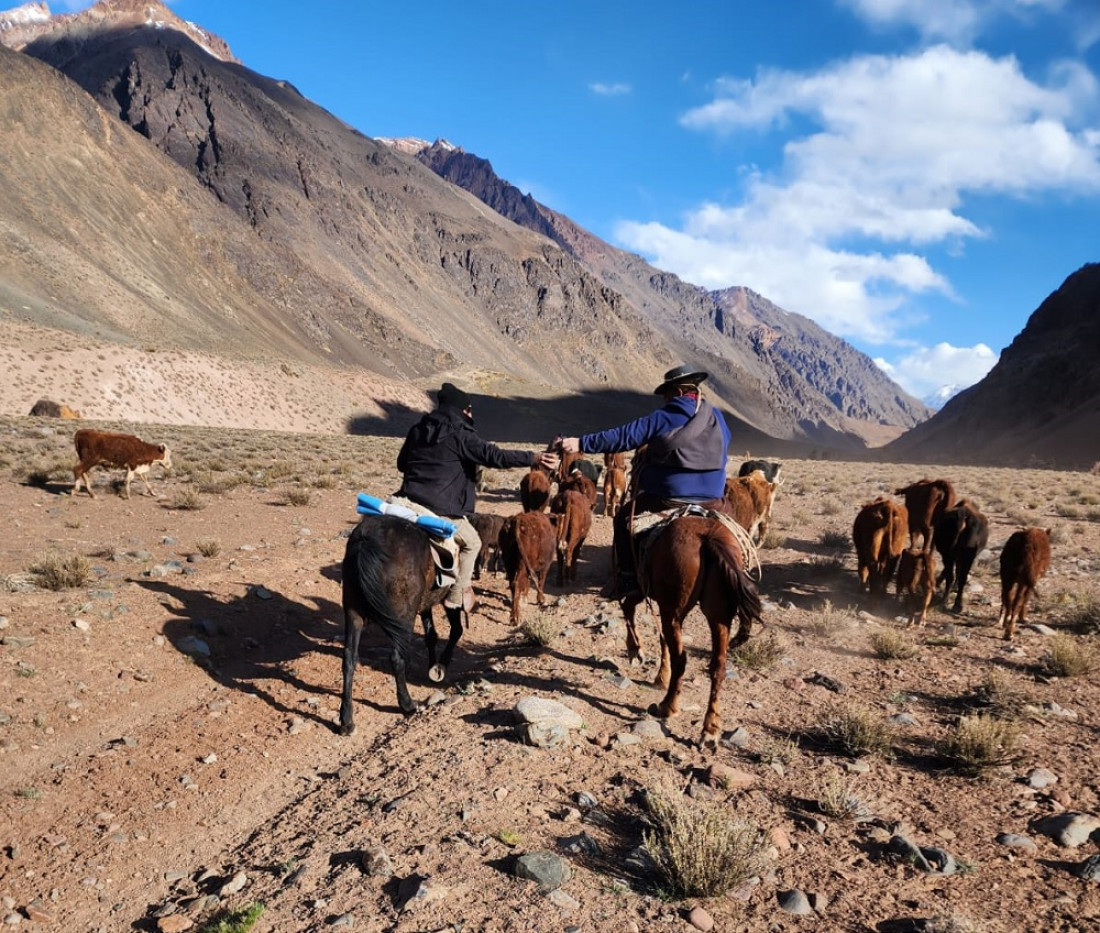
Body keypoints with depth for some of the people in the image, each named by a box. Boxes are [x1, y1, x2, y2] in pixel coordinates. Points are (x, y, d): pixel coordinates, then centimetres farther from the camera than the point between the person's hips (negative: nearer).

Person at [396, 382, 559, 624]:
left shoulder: (417, 429, 14)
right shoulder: (461, 434, -8)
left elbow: (401, 463, 25)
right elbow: (494, 456, -16)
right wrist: (533, 458, -18)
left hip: (408, 502, 7)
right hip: (441, 509, -7)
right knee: (471, 543, 16)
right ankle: (454, 601, 12)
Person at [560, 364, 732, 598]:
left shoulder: (662, 418, -6)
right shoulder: (717, 417, 7)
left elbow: (622, 437, -6)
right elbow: (723, 456, 20)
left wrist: (582, 443, -1)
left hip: (667, 497, -4)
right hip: (711, 499, 4)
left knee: (624, 517, 15)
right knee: (727, 512, 34)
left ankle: (627, 579, 9)